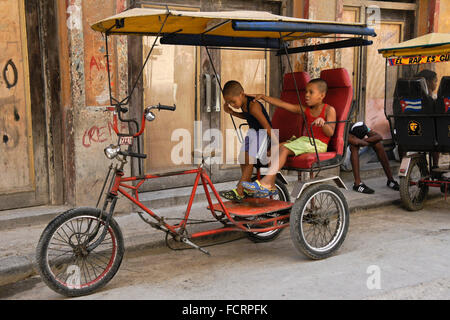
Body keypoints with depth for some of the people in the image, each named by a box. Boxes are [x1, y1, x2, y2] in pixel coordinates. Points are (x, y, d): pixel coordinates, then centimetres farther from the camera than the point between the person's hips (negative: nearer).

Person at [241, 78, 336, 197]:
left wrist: (323, 123, -34)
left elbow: (330, 133, -13)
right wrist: (264, 97, 4)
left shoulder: (329, 110, -1)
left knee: (284, 148, -26)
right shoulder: (305, 109, 15)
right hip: (304, 139, 7)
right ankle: (271, 186, -18)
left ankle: (266, 182, -31)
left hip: (318, 144, -7)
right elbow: (282, 104, 11)